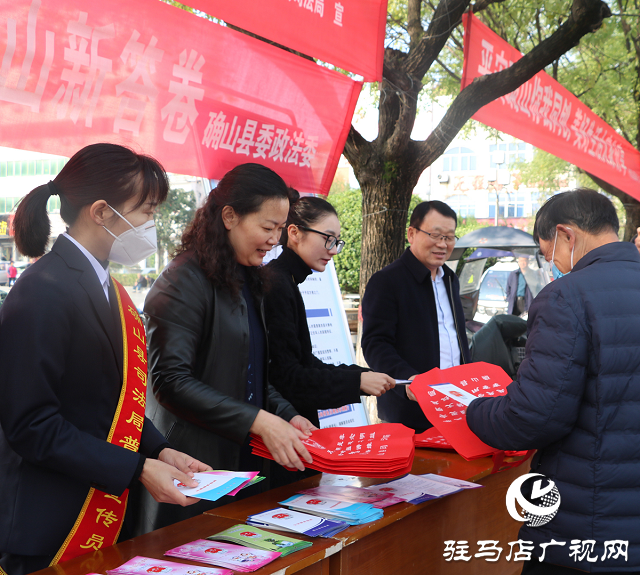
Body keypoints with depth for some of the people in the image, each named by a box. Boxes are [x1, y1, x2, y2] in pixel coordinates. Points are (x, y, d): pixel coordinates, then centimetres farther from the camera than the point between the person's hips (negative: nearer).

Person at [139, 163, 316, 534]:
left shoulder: (248, 281, 14)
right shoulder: (185, 282, -15)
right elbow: (171, 380, -22)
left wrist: (286, 415, 3)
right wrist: (258, 421, -24)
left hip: (244, 460, 8)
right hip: (196, 466, -8)